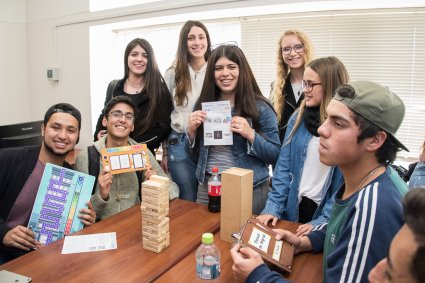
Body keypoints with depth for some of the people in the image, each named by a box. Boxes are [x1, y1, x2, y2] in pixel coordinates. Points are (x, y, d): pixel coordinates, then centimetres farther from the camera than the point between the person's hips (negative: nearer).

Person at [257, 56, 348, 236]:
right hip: (294, 207, 4)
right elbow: (284, 166, 0)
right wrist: (273, 207, -5)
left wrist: (322, 221, -16)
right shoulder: (298, 118, -1)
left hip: (326, 213, -3)